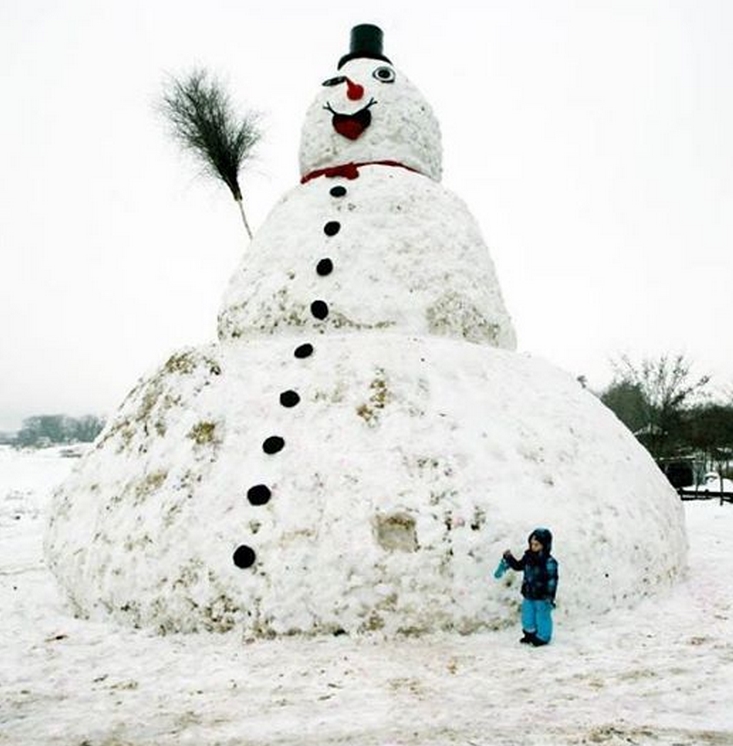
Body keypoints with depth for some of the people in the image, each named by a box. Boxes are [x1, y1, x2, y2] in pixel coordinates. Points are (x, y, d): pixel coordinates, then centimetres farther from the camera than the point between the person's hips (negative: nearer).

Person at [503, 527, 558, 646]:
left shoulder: (549, 562, -20)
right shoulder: (528, 557, 0)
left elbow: (552, 580, -19)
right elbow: (518, 566, 14)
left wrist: (550, 596, -19)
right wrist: (509, 558, -1)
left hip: (542, 597, -7)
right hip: (528, 595, 7)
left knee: (542, 617, 7)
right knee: (527, 616, 18)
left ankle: (543, 637, 23)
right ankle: (530, 634, 36)